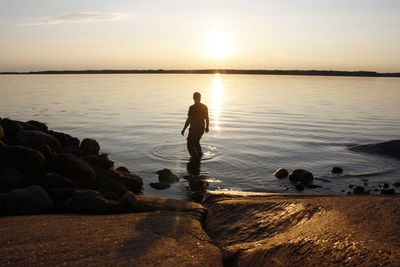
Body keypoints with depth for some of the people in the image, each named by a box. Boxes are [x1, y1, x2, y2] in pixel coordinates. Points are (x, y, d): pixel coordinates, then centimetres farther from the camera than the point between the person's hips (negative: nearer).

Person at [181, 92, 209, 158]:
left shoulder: (192, 107, -15)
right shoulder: (205, 107, 1)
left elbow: (189, 120, -16)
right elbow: (207, 118, 8)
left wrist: (184, 129, -8)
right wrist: (207, 127, 23)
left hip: (194, 128, -6)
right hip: (202, 128, 6)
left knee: (190, 144, 9)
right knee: (196, 142, 27)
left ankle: (194, 156, 4)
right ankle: (199, 153, 22)